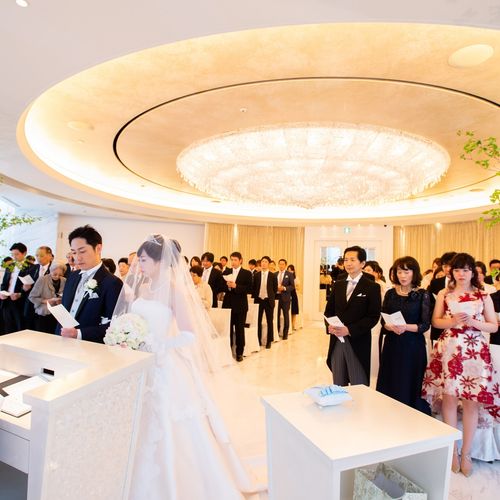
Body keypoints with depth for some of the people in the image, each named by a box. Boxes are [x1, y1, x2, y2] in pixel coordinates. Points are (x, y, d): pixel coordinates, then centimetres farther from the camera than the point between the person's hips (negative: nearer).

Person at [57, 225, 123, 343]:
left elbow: (113, 326, -13)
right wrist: (58, 337, 5)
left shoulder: (112, 283, -10)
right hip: (63, 342, 6)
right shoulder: (72, 278, 13)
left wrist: (79, 334, -20)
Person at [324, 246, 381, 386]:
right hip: (336, 342, 5)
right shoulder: (338, 285, 11)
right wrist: (330, 325, -9)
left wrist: (349, 330, -19)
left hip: (358, 343, -4)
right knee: (338, 386, 15)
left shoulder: (372, 287, -4)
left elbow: (373, 316, -10)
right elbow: (329, 310, 12)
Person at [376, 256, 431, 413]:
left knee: (410, 387, 5)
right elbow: (383, 321, 4)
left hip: (413, 346, -2)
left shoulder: (422, 295, -3)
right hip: (392, 345, 3)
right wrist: (392, 327, -17)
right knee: (389, 386, 7)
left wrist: (406, 327, -22)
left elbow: (425, 325, -6)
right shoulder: (390, 293, 4)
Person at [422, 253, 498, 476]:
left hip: (475, 352, 0)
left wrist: (473, 322, -12)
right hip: (449, 350, 0)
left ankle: (465, 452, 20)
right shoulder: (444, 294, 6)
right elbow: (435, 321, 6)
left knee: (471, 402, 3)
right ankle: (452, 449, 22)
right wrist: (452, 321, -13)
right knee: (449, 399, 4)